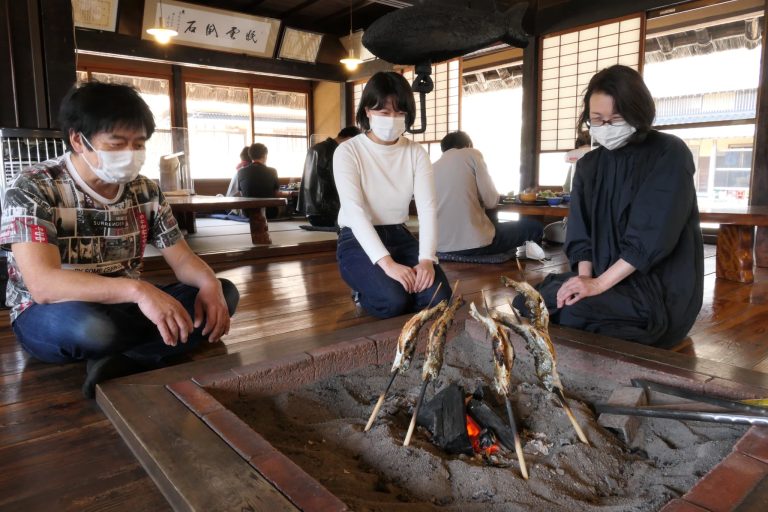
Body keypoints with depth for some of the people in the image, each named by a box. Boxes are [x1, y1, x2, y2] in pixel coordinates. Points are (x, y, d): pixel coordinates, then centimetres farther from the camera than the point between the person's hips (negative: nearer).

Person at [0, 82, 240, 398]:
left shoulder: (145, 190, -1)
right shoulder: (33, 189, -17)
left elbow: (181, 258, -1)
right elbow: (43, 284, -30)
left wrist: (209, 283, -25)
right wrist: (137, 289, -45)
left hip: (123, 309, 6)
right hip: (48, 317, -5)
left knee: (224, 293, -12)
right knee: (92, 327, -41)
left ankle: (121, 364, -25)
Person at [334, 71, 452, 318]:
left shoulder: (416, 152, 2)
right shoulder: (348, 152, -10)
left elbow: (428, 208, -9)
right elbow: (355, 212, -21)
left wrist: (426, 259, -26)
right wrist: (387, 263, -34)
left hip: (400, 237, 4)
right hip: (358, 242, -4)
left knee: (440, 298, -18)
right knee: (394, 300, -28)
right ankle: (366, 294, 7)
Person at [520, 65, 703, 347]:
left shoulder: (670, 155, -8)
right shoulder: (588, 164, 9)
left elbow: (653, 234, -18)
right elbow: (580, 232, 6)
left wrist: (599, 284, -23)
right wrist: (585, 276, -13)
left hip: (661, 287, -5)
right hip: (603, 279, 6)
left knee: (568, 311, -29)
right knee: (525, 302, -14)